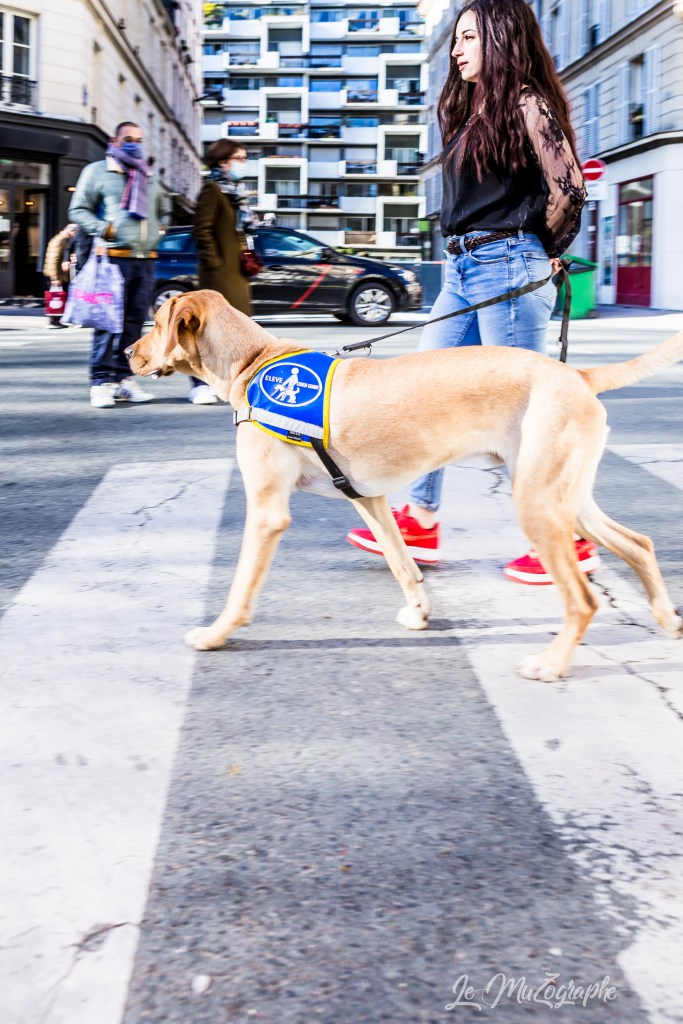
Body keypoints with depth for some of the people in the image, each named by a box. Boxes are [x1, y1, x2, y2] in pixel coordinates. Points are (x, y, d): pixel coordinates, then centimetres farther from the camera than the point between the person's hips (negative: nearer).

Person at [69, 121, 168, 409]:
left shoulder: (149, 178, 23)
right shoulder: (97, 171, 6)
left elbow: (162, 210, 36)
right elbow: (78, 210, 2)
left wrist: (158, 229, 15)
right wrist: (102, 229, -13)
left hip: (145, 261, 6)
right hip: (114, 258, -6)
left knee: (134, 322, 4)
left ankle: (123, 377, 11)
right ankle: (101, 382, -10)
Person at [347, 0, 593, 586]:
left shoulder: (526, 105, -8)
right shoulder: (473, 109, 19)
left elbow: (568, 185, -16)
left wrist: (546, 252, -3)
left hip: (508, 268, -10)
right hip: (464, 270, 10)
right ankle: (421, 523, 16)